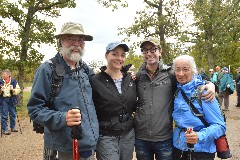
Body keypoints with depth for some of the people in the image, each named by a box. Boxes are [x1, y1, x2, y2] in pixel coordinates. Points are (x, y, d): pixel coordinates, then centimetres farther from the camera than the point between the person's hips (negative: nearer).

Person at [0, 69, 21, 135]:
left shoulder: (14, 81, -2)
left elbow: (18, 90, -3)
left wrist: (13, 90, -21)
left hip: (12, 100, 1)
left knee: (13, 114, 12)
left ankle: (13, 127, 28)